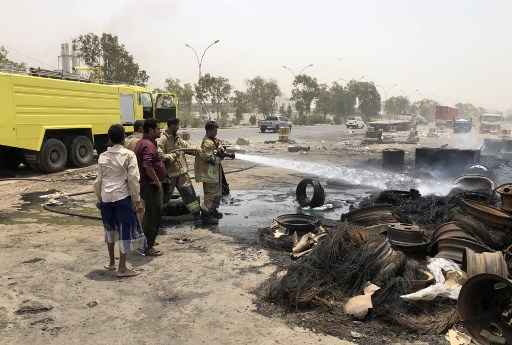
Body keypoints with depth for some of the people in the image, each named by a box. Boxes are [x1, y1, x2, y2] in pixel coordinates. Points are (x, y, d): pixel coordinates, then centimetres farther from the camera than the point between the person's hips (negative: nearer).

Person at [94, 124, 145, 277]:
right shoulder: (128, 155, -8)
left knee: (110, 229, 21)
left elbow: (98, 180, 9)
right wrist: (137, 200, -5)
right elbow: (133, 179, -11)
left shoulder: (102, 156, 5)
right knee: (126, 230, 5)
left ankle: (111, 262, 33)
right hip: (123, 196, -5)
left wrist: (99, 199, 20)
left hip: (106, 197, 5)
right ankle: (122, 268, 9)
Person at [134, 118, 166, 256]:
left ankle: (147, 240, 34)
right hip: (150, 185, -11)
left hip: (145, 183, 11)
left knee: (149, 213, 21)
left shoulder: (141, 142, 13)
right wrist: (156, 180, -21)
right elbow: (147, 166, -32)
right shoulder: (148, 145, -21)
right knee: (154, 215, -3)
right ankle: (147, 247, 3)